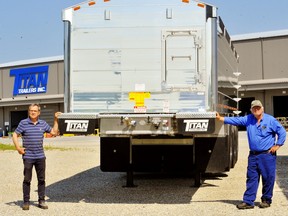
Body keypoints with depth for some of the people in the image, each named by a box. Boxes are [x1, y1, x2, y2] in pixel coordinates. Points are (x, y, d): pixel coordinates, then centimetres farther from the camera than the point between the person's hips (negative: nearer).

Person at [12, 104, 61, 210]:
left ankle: (41, 201, 16)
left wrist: (55, 120, 9)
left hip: (40, 156, 4)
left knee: (41, 179, 7)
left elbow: (54, 132, 15)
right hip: (28, 156, -3)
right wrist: (18, 148, -8)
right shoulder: (23, 123, -2)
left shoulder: (43, 123, 9)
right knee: (27, 180, 1)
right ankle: (26, 202, 10)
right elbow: (15, 135, 0)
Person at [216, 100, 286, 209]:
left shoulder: (270, 120, -4)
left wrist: (277, 145, -4)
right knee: (251, 178, 5)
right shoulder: (248, 119, 8)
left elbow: (282, 132, 0)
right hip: (253, 155, 4)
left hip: (267, 155, -4)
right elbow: (236, 120, 3)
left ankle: (266, 200, 18)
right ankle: (248, 201, 9)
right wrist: (220, 118, -5)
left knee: (268, 178, 2)